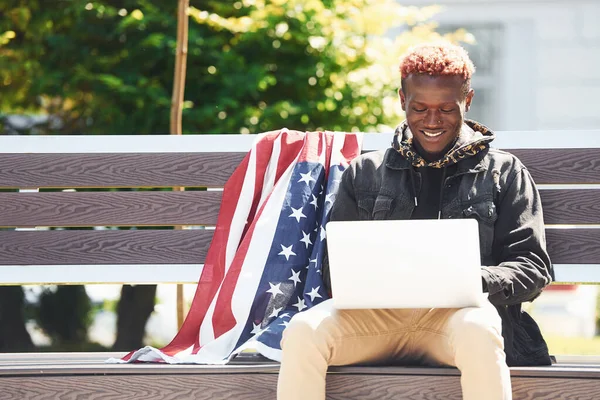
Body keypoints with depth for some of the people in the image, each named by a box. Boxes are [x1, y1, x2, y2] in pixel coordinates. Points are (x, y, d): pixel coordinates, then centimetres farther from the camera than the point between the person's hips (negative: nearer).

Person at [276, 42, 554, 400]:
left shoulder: (504, 173, 15)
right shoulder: (366, 172, 21)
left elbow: (533, 267, 7)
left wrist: (476, 280, -15)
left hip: (460, 311, -2)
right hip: (376, 313, 2)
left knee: (477, 331, -39)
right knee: (303, 331, -29)